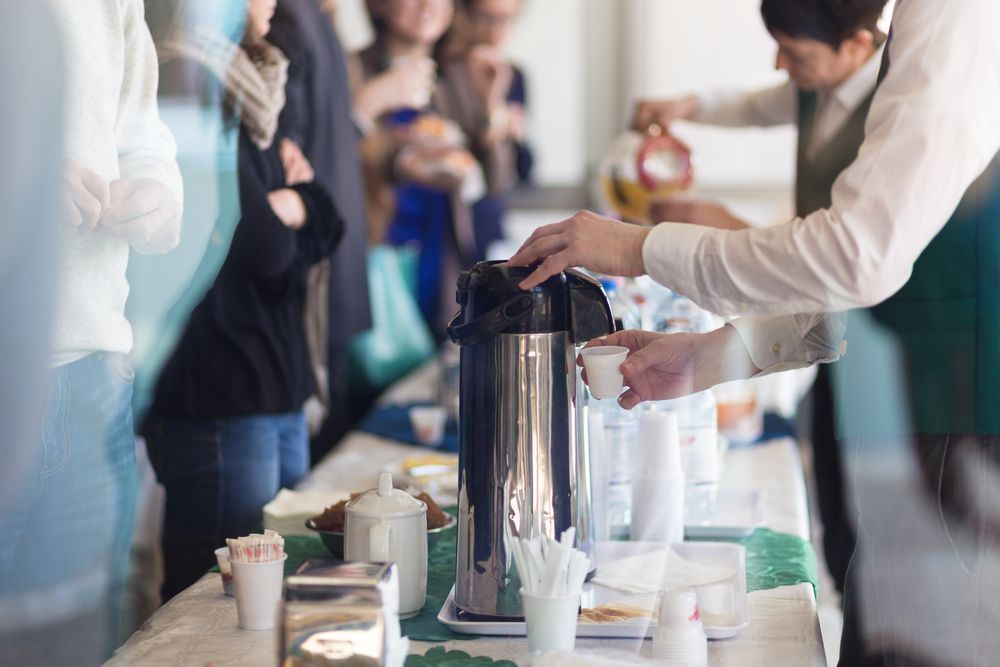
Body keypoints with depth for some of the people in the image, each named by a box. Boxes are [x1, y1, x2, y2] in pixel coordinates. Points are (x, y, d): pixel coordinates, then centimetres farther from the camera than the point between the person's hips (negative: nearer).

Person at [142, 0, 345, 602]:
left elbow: (319, 231, 11)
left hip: (277, 395, 9)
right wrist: (287, 213, -1)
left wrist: (288, 209, -8)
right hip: (221, 401, -9)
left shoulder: (244, 94, 15)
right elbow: (265, 248, -21)